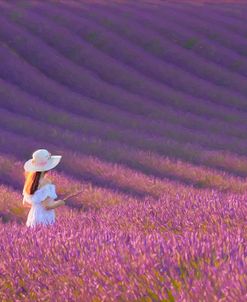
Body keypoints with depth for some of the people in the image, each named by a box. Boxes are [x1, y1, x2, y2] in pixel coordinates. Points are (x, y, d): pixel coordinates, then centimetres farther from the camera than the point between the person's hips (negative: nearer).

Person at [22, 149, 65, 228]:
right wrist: (60, 203, -3)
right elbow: (48, 206, -20)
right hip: (44, 219, -9)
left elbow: (25, 203, 16)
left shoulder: (31, 181, 8)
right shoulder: (45, 183, -16)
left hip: (32, 217, 9)